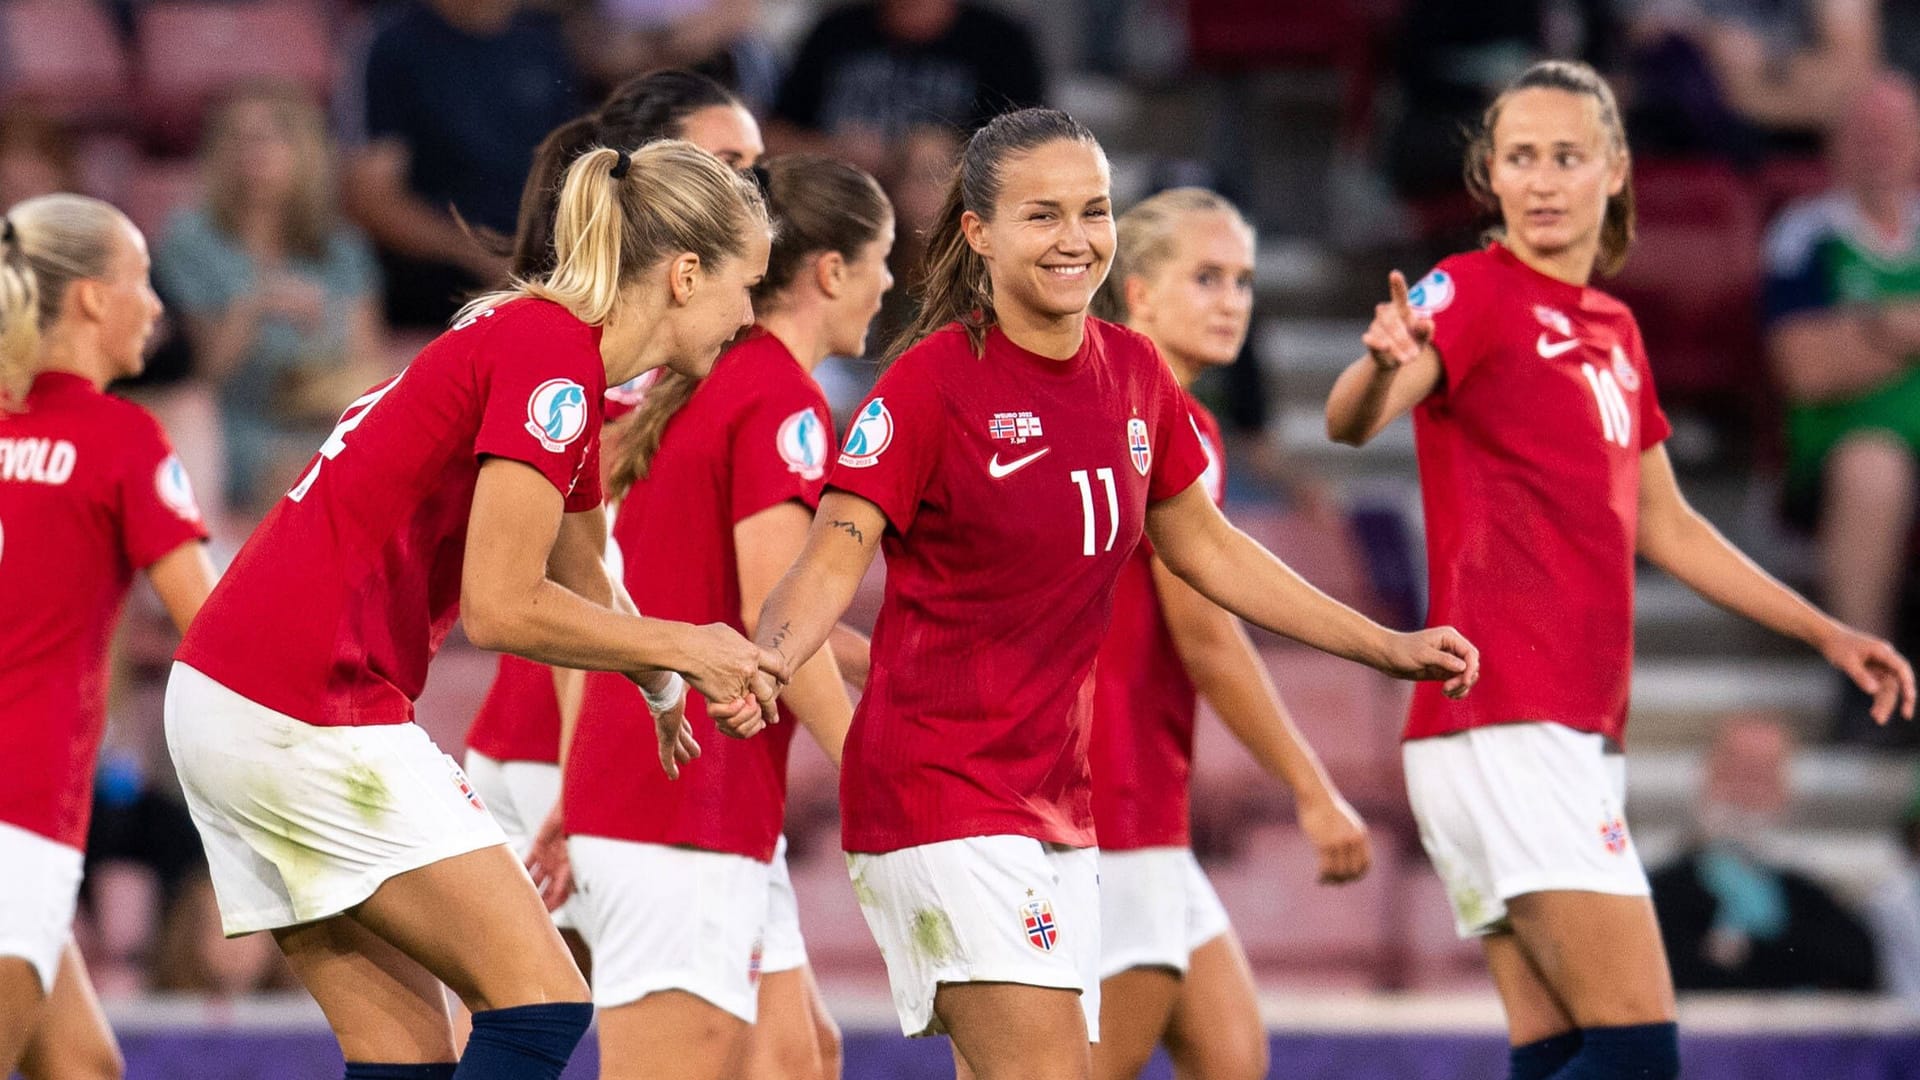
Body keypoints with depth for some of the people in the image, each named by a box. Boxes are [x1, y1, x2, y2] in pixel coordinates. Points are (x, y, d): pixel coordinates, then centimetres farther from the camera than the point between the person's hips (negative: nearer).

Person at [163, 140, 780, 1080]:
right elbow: (502, 608, -17)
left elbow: (585, 595, 28)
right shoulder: (553, 356, -13)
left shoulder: (539, 341, 17)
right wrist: (681, 648, -5)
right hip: (310, 717, -10)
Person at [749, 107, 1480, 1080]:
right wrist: (756, 666, -35)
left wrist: (1389, 648, 21)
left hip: (1056, 801, 7)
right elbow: (833, 562, -15)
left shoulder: (1133, 373, 7)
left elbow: (1205, 548, 20)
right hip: (940, 796, -7)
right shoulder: (935, 379, -11)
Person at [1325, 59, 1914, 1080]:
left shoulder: (1614, 329, 18)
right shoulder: (1474, 291, -6)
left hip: (1575, 736, 9)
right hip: (1503, 725, -9)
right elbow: (1349, 422, -26)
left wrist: (1825, 632, 29)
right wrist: (1381, 365, -49)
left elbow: (1664, 527, 29)